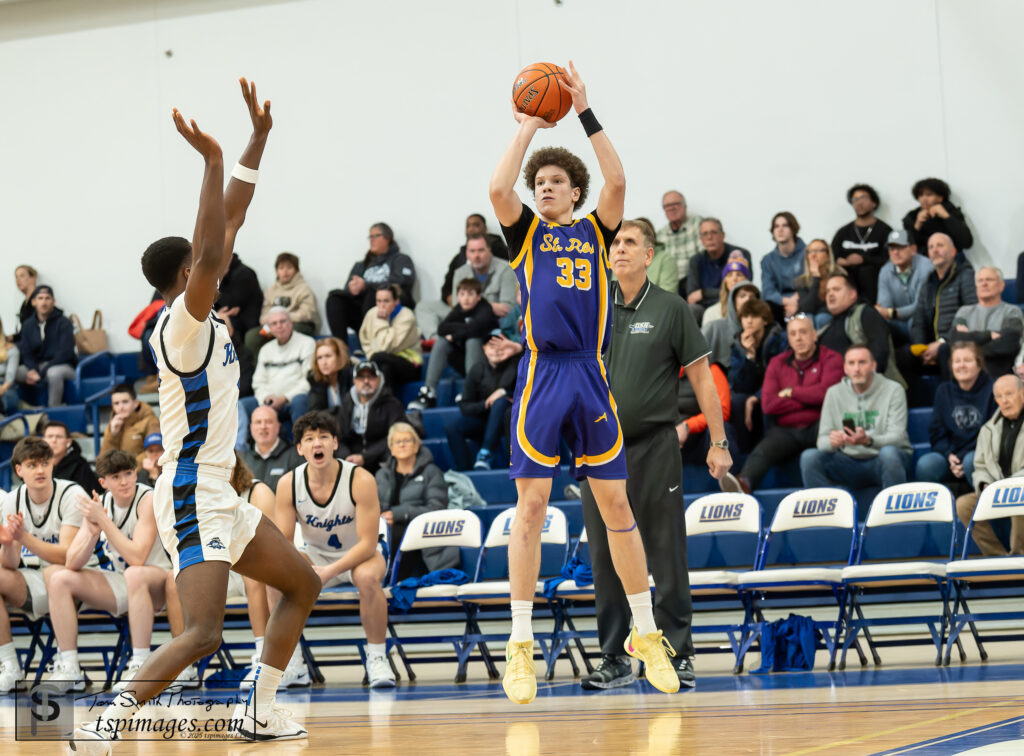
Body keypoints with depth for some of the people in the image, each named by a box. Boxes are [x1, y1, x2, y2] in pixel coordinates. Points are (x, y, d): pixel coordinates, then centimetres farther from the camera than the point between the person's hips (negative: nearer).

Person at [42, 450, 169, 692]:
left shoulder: (148, 500, -16)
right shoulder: (98, 504, 0)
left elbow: (137, 557, -29)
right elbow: (72, 564, -8)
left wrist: (103, 521, -27)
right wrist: (93, 531, -25)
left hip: (155, 584, -6)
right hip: (118, 588, 6)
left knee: (134, 574, -39)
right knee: (59, 580, -11)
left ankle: (141, 666, -32)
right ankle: (68, 668, -12)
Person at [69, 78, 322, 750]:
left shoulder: (201, 316, 10)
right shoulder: (182, 321, -16)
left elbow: (230, 221, 14)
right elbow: (212, 254, -35)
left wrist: (259, 138, 14)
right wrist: (212, 161, -36)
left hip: (217, 495, 11)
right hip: (191, 497, -11)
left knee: (303, 585, 20)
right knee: (204, 633, -22)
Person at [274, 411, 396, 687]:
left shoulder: (360, 480, -25)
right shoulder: (288, 484, -14)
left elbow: (368, 543, -24)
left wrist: (329, 572, -37)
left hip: (358, 555, -3)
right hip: (316, 556, 3)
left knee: (368, 577, -37)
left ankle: (377, 656, -18)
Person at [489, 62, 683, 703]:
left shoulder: (596, 232, 12)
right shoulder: (526, 232, 10)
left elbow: (618, 180, -5)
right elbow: (498, 187, -9)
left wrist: (585, 111, -5)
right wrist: (530, 124, -1)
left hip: (591, 375, 1)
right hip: (541, 377, -1)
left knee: (617, 504, 4)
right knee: (531, 504, -4)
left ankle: (646, 634, 13)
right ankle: (521, 647, -1)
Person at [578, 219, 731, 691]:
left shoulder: (670, 308, -1)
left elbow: (701, 376, -1)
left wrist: (718, 443, -5)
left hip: (654, 447, -3)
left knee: (666, 558, -2)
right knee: (606, 560, 4)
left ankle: (679, 655, 4)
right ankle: (614, 660, 11)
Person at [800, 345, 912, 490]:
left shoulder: (893, 390, -2)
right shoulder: (834, 393, 7)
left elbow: (896, 437, -13)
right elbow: (822, 441, 2)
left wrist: (868, 441, -35)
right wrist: (832, 442, -25)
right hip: (849, 460, 3)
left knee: (888, 453, -37)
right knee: (809, 457, -22)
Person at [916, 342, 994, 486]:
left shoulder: (992, 389, -1)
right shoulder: (944, 391, 13)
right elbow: (936, 432, 12)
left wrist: (962, 457, -14)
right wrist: (949, 456, -9)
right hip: (949, 454, 3)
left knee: (971, 461, -37)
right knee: (925, 465, -27)